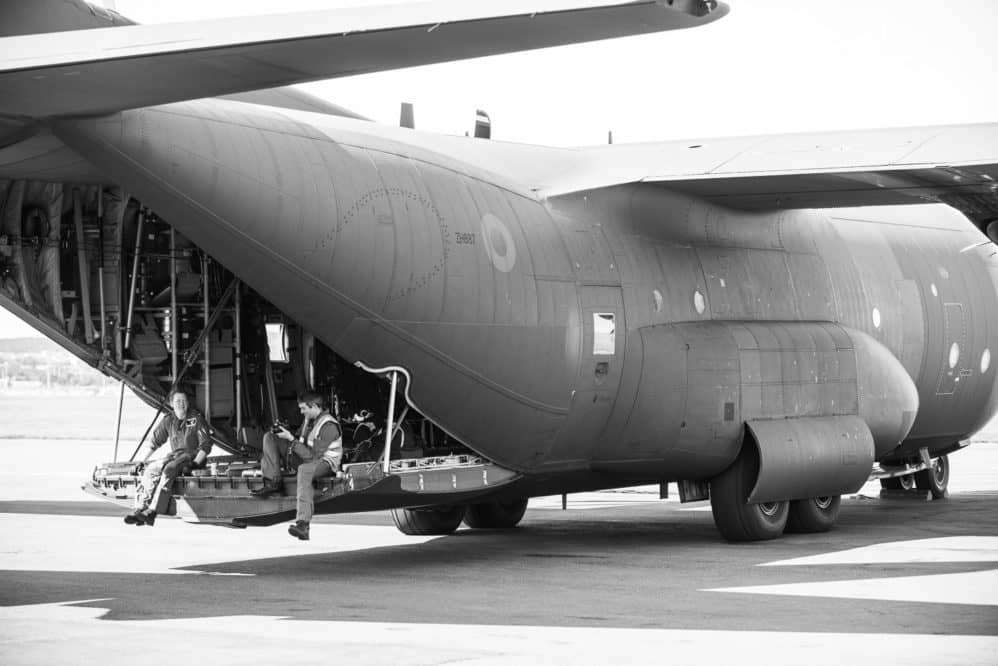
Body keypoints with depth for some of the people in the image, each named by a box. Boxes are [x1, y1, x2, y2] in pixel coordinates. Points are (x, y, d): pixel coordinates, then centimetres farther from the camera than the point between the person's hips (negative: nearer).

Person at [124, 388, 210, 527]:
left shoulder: (196, 418, -4)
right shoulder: (168, 420, 10)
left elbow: (205, 445, -7)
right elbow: (155, 442, 21)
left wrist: (195, 463, -18)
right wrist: (144, 460, 17)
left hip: (193, 456, -6)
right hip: (174, 455, 6)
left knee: (169, 470, -33)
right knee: (150, 470, -19)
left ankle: (152, 512, -41)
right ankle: (141, 508, -27)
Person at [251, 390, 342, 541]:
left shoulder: (329, 426, -22)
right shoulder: (309, 419, 6)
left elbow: (312, 455, -27)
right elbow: (301, 441, 18)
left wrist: (291, 439, -22)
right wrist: (286, 434, -2)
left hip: (324, 462, -9)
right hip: (304, 457, 9)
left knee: (304, 469, -47)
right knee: (269, 437, 5)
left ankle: (303, 525, -56)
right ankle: (273, 482, -11)